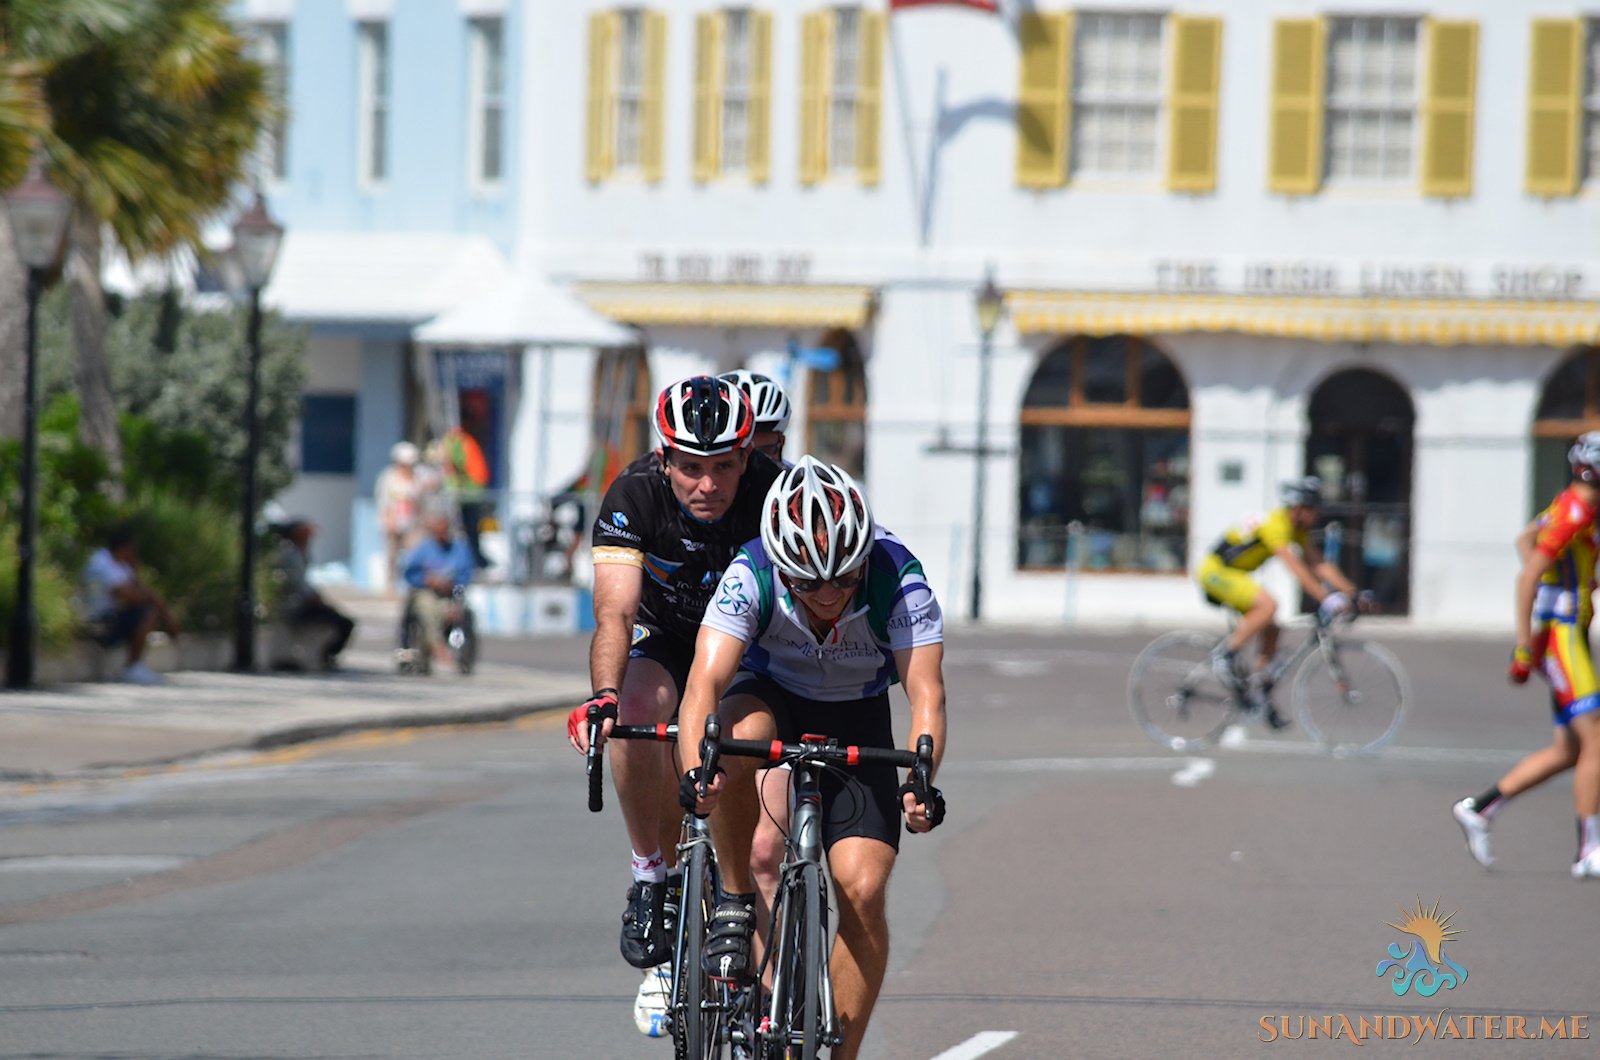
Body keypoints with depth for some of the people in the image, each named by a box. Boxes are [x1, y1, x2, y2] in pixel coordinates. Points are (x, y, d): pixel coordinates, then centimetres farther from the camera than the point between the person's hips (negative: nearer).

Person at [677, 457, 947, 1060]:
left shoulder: (899, 579, -29)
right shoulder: (752, 577, -30)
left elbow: (925, 691, -33)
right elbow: (705, 684, -38)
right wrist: (695, 770, -57)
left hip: (857, 723, 1)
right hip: (771, 695, -1)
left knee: (863, 889, -17)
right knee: (741, 735, -39)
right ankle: (734, 904, -20)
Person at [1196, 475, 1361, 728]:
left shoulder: (1298, 529, 6)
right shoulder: (1276, 524, -24)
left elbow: (1318, 563, 5)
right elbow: (1296, 568, -32)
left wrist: (1350, 591, -5)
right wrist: (1326, 599, -37)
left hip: (1233, 575, 10)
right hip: (1215, 572, -10)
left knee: (1270, 630, 3)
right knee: (1268, 605, -29)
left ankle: (1262, 698, 7)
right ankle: (1225, 657, -19)